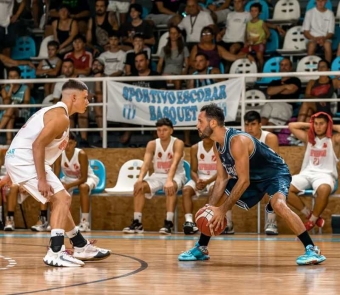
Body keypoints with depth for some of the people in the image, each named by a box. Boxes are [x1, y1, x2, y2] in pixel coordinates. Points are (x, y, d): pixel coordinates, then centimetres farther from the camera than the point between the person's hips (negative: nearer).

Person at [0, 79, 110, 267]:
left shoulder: (53, 112, 20)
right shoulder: (61, 117, -13)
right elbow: (37, 145, -22)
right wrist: (42, 180, -24)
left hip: (19, 159, 10)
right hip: (24, 160, -10)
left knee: (62, 200, 18)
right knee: (62, 199, -12)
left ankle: (81, 247, 28)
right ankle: (55, 253, -18)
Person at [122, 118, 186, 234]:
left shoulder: (178, 143, -14)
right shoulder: (152, 144, -2)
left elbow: (174, 164, -30)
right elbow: (146, 163, -15)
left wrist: (169, 180, -48)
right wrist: (140, 179, -36)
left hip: (175, 176, -4)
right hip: (157, 175, 4)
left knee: (171, 187, -39)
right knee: (139, 186, -22)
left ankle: (169, 222, -39)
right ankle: (137, 222, -22)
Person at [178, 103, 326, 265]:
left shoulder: (237, 141, -34)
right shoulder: (217, 145, -6)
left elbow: (244, 181, -32)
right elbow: (222, 179, 2)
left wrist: (223, 210, -29)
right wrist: (211, 207, -11)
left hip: (275, 173, -9)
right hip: (253, 176, 9)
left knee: (278, 204, -36)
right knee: (214, 207, 7)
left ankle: (312, 250, -31)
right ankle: (201, 248, 22)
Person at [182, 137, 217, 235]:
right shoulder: (195, 148, 2)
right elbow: (193, 170, 2)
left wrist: (207, 182, -26)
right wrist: (197, 181, -22)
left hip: (215, 179, -3)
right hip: (199, 179, 3)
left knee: (214, 189, -37)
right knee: (186, 190, -25)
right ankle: (189, 221, -38)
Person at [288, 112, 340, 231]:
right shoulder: (308, 138, 19)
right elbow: (291, 126, 20)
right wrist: (309, 125, 18)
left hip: (325, 175, -4)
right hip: (307, 173, 4)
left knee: (324, 189, -42)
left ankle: (312, 221, -18)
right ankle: (310, 215, -10)